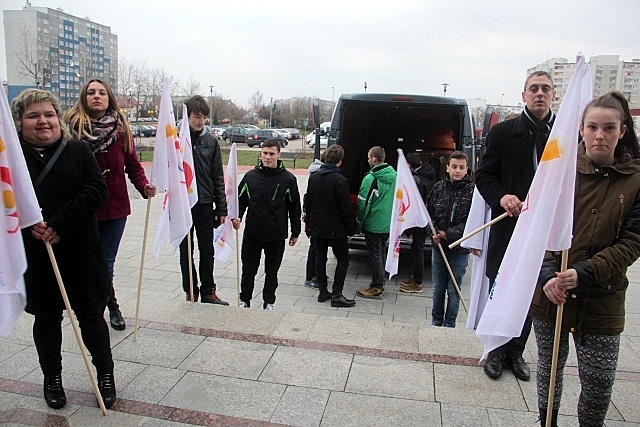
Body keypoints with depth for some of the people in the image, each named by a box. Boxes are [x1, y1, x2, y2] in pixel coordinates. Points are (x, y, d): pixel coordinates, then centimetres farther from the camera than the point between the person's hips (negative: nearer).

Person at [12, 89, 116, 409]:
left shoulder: (78, 151, 0)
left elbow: (96, 190, -10)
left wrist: (60, 223, -19)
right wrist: (26, 223, -20)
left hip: (80, 251, 0)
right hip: (34, 254, 1)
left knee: (91, 315, 9)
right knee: (47, 318, 15)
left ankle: (105, 373, 28)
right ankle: (52, 379, 35)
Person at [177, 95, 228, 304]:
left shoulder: (211, 140, 3)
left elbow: (218, 176, 4)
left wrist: (221, 207, 2)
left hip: (205, 204, 2)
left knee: (207, 251, 10)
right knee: (186, 251, 10)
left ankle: (208, 291, 23)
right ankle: (190, 291, 24)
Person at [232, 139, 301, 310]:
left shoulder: (288, 179, -2)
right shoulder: (250, 176, 2)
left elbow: (295, 207, 3)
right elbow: (240, 199, 10)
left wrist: (295, 232, 4)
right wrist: (237, 216, -9)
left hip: (276, 235, -1)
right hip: (252, 233, 2)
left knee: (272, 271, 12)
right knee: (248, 270, 12)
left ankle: (269, 302, 29)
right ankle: (244, 300, 29)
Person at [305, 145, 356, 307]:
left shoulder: (313, 178, 4)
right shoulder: (340, 180, -16)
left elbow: (308, 203, 10)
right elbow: (345, 208, -15)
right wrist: (350, 231, -6)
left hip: (317, 227, 6)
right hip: (335, 228, -6)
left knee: (320, 257, 14)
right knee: (343, 259, 4)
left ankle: (323, 291, 19)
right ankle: (336, 294, 1)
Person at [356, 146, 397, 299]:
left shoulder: (371, 178, -18)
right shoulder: (394, 176, 3)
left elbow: (363, 203, -16)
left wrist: (359, 222, -3)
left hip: (373, 224, -7)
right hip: (388, 224, 7)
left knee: (375, 255, 2)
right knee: (382, 253, 18)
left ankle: (376, 288, 10)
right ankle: (380, 284, 29)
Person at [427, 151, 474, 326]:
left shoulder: (472, 190, -9)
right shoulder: (439, 187, 2)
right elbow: (429, 213, 7)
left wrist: (449, 234, -16)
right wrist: (434, 232, -8)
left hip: (459, 248, -3)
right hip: (438, 246, 3)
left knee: (454, 291, 8)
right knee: (438, 289, 15)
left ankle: (449, 325, 23)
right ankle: (436, 322, 30)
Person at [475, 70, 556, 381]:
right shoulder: (503, 132, 0)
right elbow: (484, 176, 0)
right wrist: (501, 197, -18)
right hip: (509, 226, -1)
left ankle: (516, 352, 31)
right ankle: (497, 351, 26)